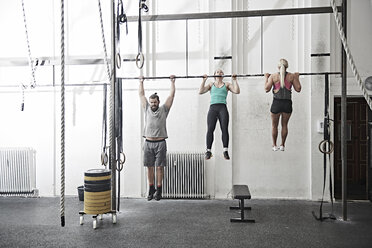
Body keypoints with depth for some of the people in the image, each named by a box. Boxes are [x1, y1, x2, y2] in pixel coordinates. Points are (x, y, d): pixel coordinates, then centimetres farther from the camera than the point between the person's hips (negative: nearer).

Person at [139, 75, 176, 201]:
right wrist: (141, 81, 22)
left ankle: (159, 190, 10)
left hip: (160, 143, -2)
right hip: (148, 143, 2)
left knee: (159, 167, 2)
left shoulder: (164, 109, 4)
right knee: (150, 167, 8)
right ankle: (151, 189, 19)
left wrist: (172, 81, 11)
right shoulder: (147, 109, 10)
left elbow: (172, 94, 6)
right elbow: (141, 94, 17)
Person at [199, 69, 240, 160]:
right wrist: (204, 80, 5)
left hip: (223, 108, 0)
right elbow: (201, 91, 8)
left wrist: (234, 80, 5)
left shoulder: (227, 84, 19)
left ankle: (225, 151, -7)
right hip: (213, 108, 0)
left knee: (225, 129, -14)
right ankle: (208, 151, -4)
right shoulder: (211, 84, 21)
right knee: (210, 129, -12)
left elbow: (237, 91, 5)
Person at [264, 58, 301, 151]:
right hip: (287, 103, 1)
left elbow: (267, 89, -5)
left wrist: (266, 77, 7)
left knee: (274, 126, 13)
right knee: (284, 125, 15)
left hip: (276, 103, -1)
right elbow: (298, 89, 2)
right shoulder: (292, 76, 0)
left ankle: (274, 145, 18)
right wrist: (297, 77, 14)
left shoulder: (273, 76, -3)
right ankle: (282, 145, 20)